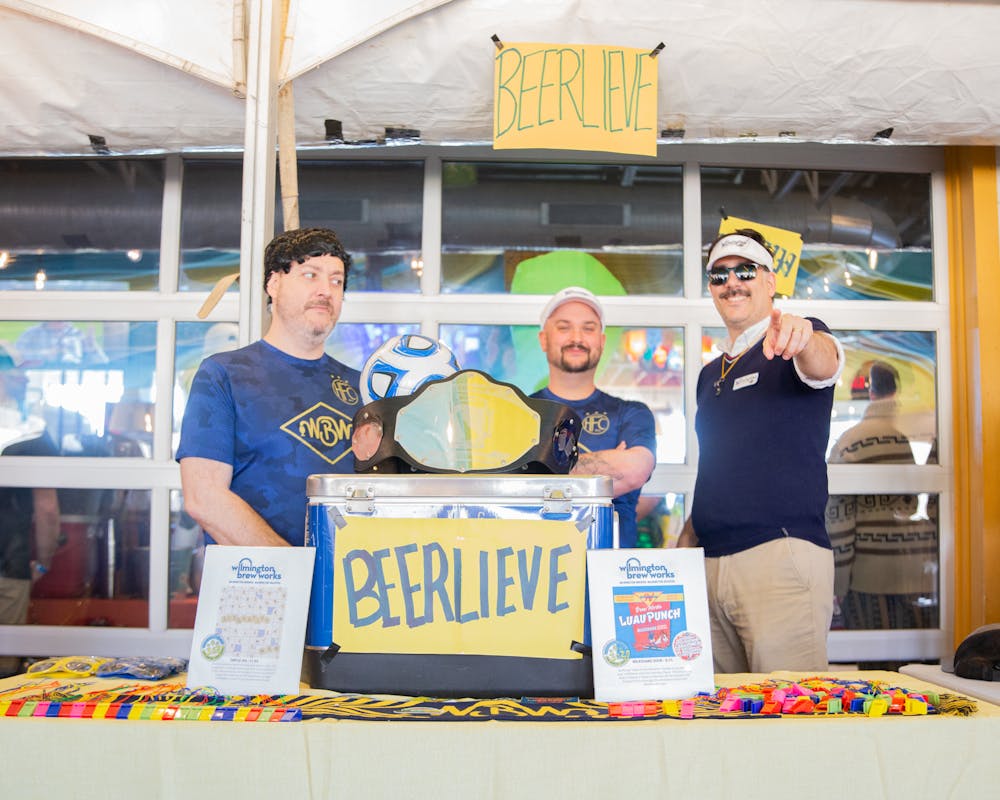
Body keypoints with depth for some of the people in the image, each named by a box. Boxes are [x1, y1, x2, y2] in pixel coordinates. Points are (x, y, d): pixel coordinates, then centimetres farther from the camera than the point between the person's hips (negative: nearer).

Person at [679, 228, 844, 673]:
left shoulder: (801, 345, 0)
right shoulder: (710, 375, 19)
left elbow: (823, 364, -25)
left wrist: (801, 339, -48)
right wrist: (682, 549, 15)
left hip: (782, 555, -6)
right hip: (710, 562, 6)